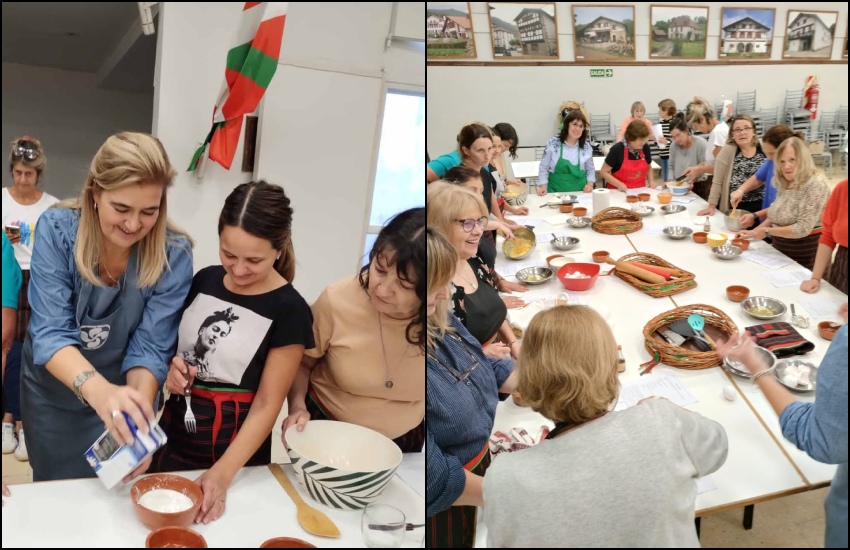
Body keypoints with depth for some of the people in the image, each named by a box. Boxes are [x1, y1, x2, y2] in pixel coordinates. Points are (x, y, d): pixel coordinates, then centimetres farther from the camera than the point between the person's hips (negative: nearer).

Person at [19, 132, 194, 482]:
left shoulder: (174, 255, -22)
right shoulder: (56, 229, -22)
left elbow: (149, 347, -20)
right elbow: (50, 332, -28)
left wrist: (139, 411, -40)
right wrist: (96, 388, -47)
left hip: (119, 399, 0)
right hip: (51, 394, 1)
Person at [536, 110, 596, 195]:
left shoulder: (586, 146, 4)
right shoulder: (553, 143, -2)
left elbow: (591, 170, 14)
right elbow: (544, 168, 2)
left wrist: (590, 184, -2)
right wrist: (543, 186, -9)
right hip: (556, 192, -2)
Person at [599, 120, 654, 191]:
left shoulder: (645, 148, 1)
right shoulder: (617, 149, -12)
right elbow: (603, 172, -6)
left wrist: (650, 182, 4)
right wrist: (618, 184, -17)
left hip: (640, 190, 4)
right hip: (619, 191, -4)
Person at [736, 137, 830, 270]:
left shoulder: (815, 184, -19)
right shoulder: (786, 183, 5)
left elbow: (802, 229, -23)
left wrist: (767, 231, -16)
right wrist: (755, 231, 0)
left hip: (804, 256, -7)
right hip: (781, 251, 7)